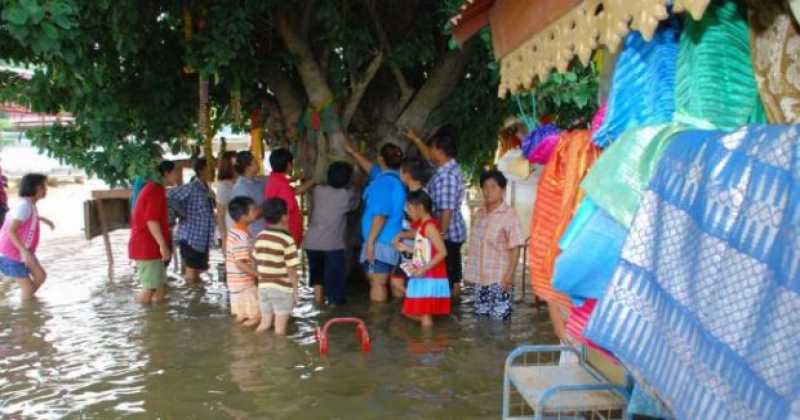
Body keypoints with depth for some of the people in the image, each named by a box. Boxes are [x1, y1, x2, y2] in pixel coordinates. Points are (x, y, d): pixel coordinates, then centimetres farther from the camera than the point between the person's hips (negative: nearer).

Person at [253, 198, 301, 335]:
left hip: (263, 287, 6)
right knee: (280, 328, 6)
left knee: (264, 324, 19)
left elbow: (256, 263, 9)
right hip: (282, 288, -6)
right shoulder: (287, 240, -17)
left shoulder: (260, 237, 1)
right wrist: (295, 289, -5)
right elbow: (291, 269, -16)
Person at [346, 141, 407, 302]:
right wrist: (353, 152, 41)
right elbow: (371, 168, 31)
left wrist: (370, 241, -21)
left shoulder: (384, 182, -16)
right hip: (393, 241, 9)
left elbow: (380, 215, -23)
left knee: (377, 284, -6)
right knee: (383, 283, 15)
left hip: (381, 242, -9)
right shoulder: (396, 179, 13)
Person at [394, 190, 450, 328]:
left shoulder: (429, 225, -15)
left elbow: (442, 252, -22)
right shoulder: (421, 225, 14)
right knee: (409, 312, 14)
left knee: (425, 317, -4)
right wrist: (407, 248, 16)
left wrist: (424, 269, -26)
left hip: (430, 279, -10)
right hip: (422, 279, 10)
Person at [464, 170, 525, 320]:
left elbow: (515, 249, -13)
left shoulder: (509, 215, -12)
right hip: (480, 278, 6)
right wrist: (470, 272, 13)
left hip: (499, 279, -6)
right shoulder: (480, 213, 8)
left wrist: (509, 276, -18)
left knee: (499, 319, -3)